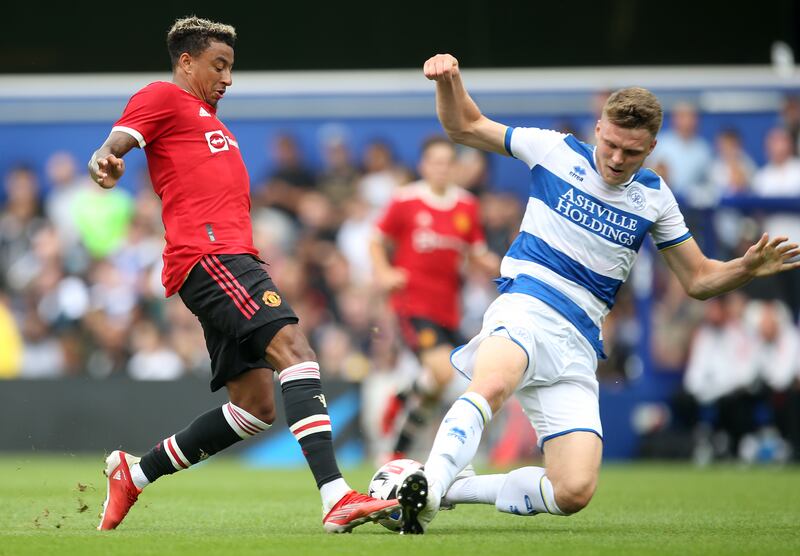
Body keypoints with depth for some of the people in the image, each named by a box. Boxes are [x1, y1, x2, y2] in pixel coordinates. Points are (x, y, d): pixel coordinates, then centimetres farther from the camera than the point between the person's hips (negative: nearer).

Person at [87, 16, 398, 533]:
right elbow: (117, 142, -11)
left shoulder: (206, 119, 33)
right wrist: (106, 161, -34)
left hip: (231, 256, 10)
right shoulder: (163, 97, 6)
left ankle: (134, 473, 16)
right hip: (208, 253, -10)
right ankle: (337, 498, -38)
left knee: (256, 406, 5)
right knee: (293, 347, -25)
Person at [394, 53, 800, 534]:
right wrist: (450, 80, -5)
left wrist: (748, 269, -2)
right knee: (492, 386, -42)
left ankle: (457, 488, 5)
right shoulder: (556, 150, 6)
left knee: (574, 492, -12)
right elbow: (464, 127, 14)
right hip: (526, 308, -3)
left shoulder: (654, 197, 13)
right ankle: (426, 491, -48)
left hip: (577, 345, 4)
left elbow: (698, 279, 18)